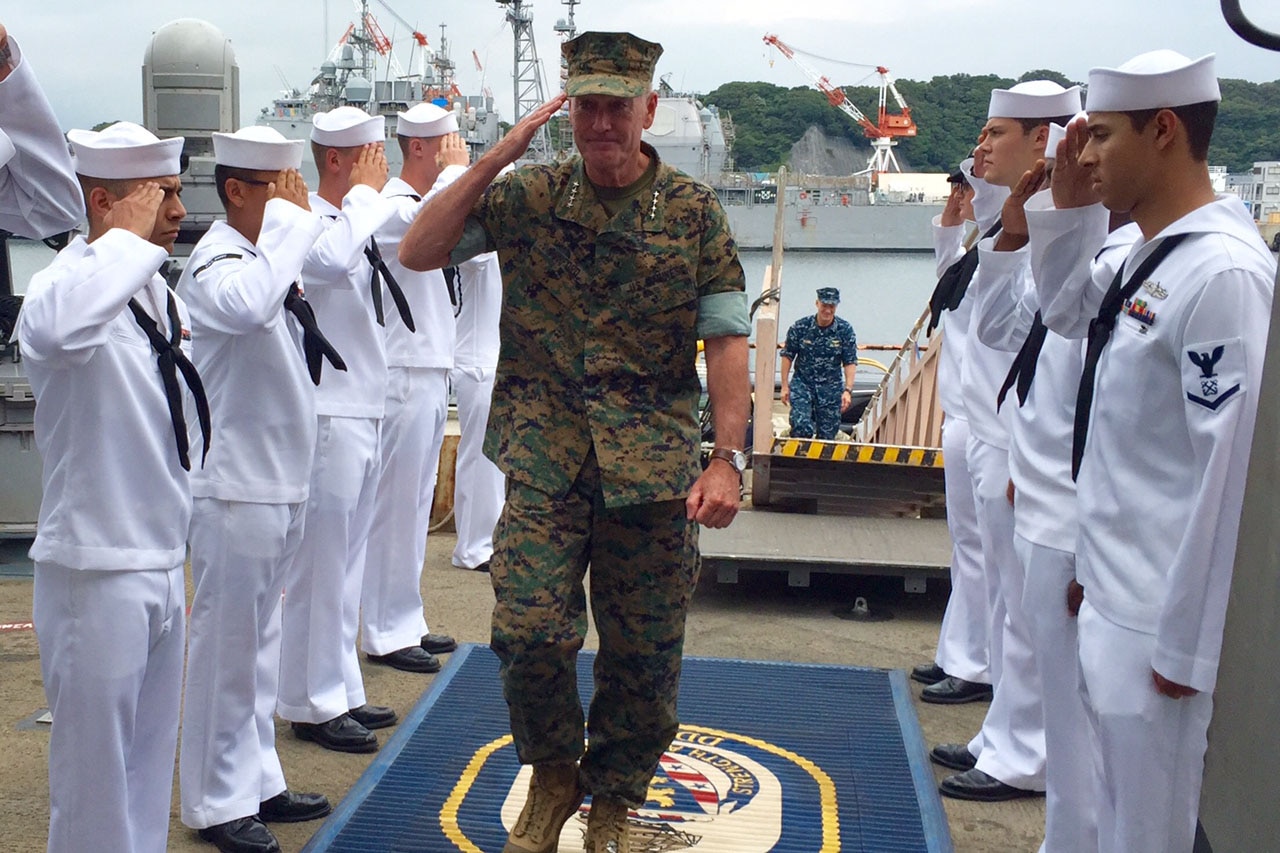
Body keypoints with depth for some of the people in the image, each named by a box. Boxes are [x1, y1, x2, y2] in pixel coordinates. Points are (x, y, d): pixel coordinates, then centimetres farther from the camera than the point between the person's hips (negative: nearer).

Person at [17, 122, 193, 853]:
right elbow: (57, 329, -44)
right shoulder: (67, 284, -18)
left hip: (162, 565, 8)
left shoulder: (158, 290, 8)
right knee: (96, 768, 5)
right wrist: (130, 237, -33)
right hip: (97, 571, -8)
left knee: (150, 765, 19)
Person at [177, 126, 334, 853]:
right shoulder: (215, 262, -17)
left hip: (281, 479, 9)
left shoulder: (266, 253, 10)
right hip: (237, 485, -9)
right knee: (228, 645, 2)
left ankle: (256, 781, 31)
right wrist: (287, 217, -29)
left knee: (261, 639, 18)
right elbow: (249, 306, -39)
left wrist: (305, 215, 5)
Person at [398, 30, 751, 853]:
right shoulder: (528, 196, 4)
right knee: (529, 630, -8)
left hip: (653, 464, 0)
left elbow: (727, 340, 0)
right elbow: (417, 253, -3)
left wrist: (728, 459, -9)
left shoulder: (694, 212, 1)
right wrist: (499, 157, -9)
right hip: (545, 458, 0)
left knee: (645, 653, 7)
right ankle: (553, 774, 21)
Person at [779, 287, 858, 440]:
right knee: (801, 427, -18)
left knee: (827, 433, 3)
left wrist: (848, 390, -14)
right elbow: (787, 356, 0)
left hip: (831, 387, 1)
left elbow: (850, 362, -4)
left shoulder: (845, 330, -6)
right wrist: (785, 386, -2)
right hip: (802, 382, -1)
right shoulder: (800, 326, -8)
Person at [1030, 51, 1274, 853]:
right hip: (1112, 598, 9)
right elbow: (1066, 312, 28)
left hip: (1159, 621, -9)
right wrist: (1071, 208, 12)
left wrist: (1186, 644, -17)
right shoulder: (1149, 257, 8)